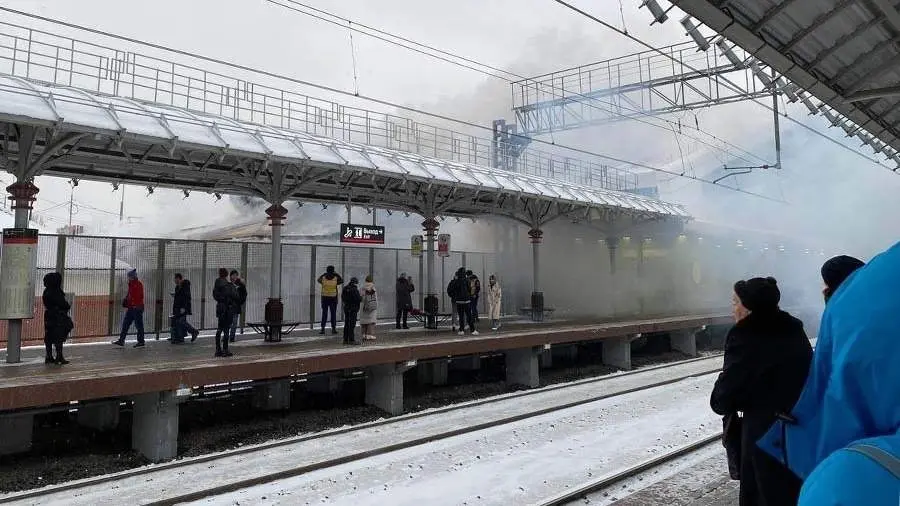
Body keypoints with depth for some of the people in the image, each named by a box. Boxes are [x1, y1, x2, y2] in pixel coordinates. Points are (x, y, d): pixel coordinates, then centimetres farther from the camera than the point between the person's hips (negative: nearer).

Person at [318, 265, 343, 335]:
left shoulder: (323, 278, -5)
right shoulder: (335, 279, -8)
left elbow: (319, 279, 19)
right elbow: (342, 281, 13)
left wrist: (324, 274, 24)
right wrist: (337, 275, 20)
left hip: (324, 298, 1)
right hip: (333, 298, -1)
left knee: (324, 314, 4)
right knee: (333, 314, 5)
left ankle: (323, 329, -1)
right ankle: (333, 328, 4)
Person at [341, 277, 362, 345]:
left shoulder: (345, 289, 9)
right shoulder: (354, 290, -17)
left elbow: (343, 298, 16)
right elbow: (358, 299, -19)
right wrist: (361, 297, 0)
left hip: (346, 308, 8)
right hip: (353, 309, -8)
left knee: (347, 324, 13)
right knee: (352, 324, -5)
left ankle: (345, 339, 17)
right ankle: (351, 340, -4)